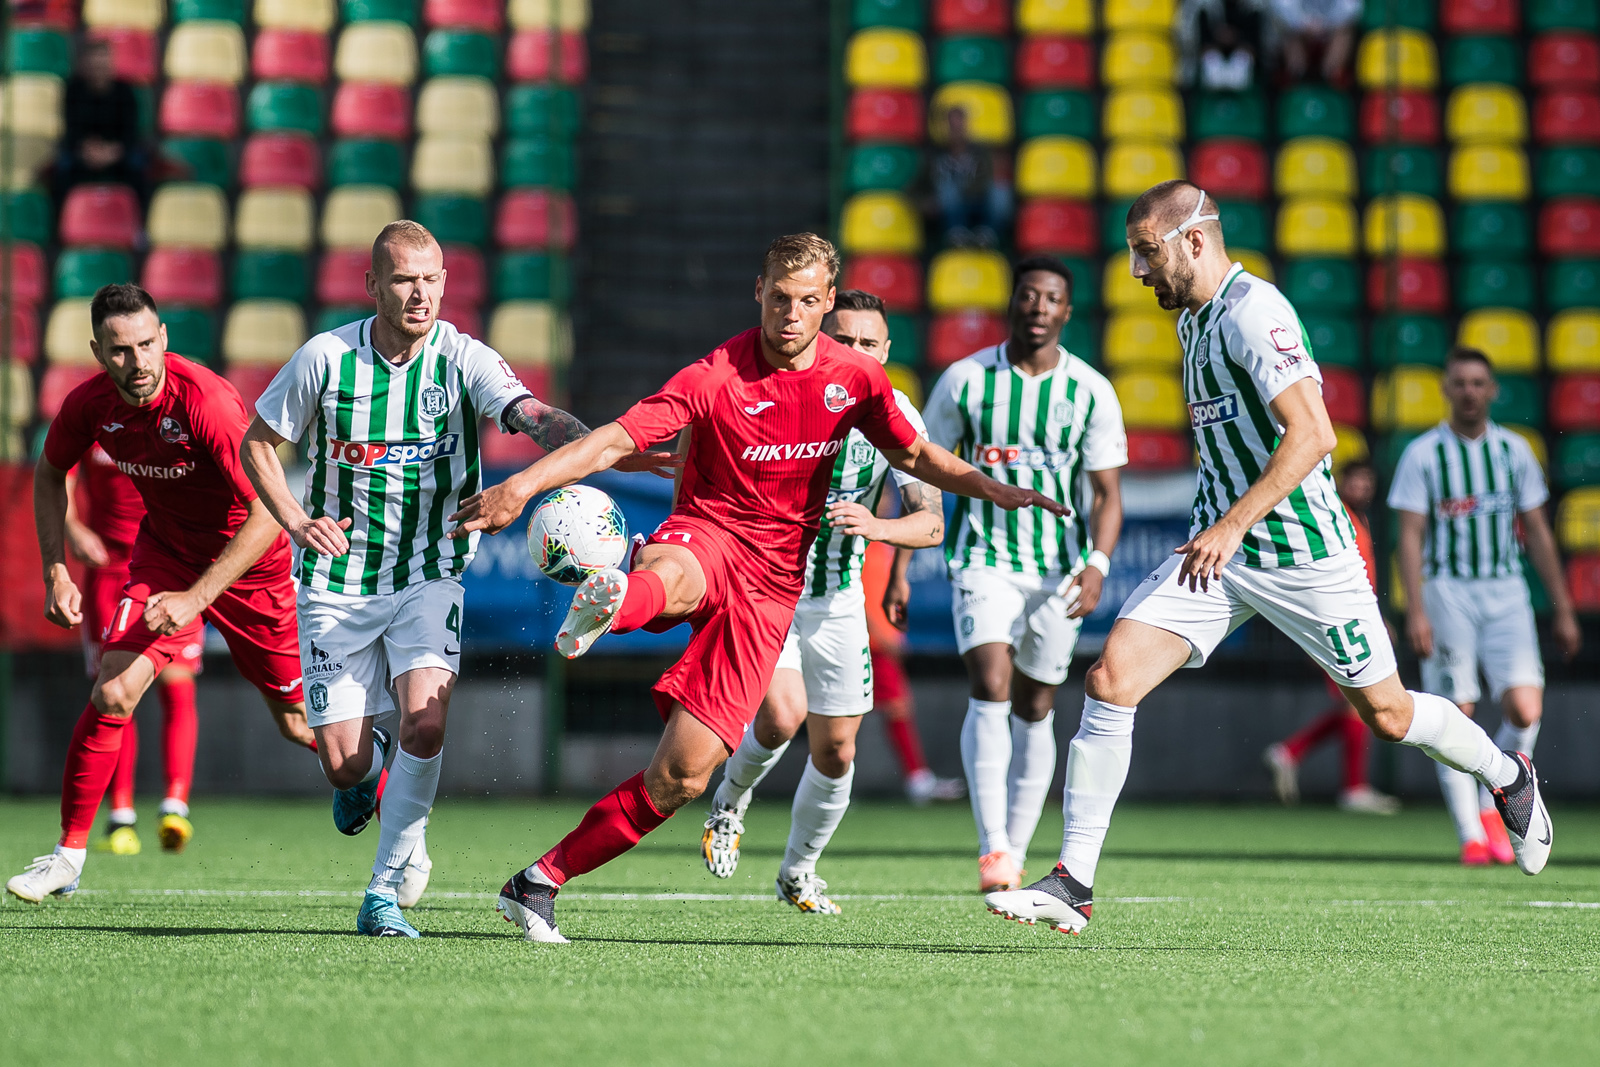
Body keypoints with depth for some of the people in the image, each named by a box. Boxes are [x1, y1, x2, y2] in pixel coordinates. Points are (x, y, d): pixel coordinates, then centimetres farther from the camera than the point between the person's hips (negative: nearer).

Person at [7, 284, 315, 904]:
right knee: (112, 693, -15)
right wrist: (55, 572, -3)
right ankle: (69, 855, -2)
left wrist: (195, 598, -36)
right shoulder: (89, 405, -16)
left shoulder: (207, 402, -32)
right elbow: (50, 473, 7)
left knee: (299, 724, 6)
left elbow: (266, 515, -32)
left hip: (248, 562, -3)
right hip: (164, 551, 3)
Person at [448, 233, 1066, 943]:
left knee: (683, 775, -7)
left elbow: (913, 455, 21)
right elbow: (616, 439, -18)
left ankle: (539, 884, 1)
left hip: (772, 587, 3)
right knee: (668, 579, -45)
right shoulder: (716, 378, -10)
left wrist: (995, 491, 9)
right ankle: (605, 610, -81)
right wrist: (520, 488, -30)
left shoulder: (855, 378, 4)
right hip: (704, 538, -3)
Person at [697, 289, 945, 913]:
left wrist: (876, 526, -33)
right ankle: (730, 803, 7)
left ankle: (798, 873, 31)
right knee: (782, 716, -25)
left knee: (836, 753, 6)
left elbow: (931, 523, -13)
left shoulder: (895, 415, -7)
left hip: (837, 604, 3)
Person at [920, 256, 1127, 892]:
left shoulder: (1091, 392, 0)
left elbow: (1107, 493, 1)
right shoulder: (966, 380, -2)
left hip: (1060, 568, 2)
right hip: (984, 559, -2)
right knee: (990, 686, -19)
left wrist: (1098, 565, -16)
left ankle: (1016, 853, 19)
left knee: (1034, 708, 8)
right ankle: (993, 848, -24)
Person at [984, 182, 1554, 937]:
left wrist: (1234, 524, -31)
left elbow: (1312, 434, -26)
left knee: (1387, 713, 6)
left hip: (1302, 554, -8)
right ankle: (1073, 884, -11)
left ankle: (1508, 777, 36)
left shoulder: (1251, 311, -17)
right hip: (1220, 550, 8)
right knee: (1109, 681, -11)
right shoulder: (1193, 321, 12)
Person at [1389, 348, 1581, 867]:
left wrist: (1563, 610, 12)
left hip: (1507, 594, 2)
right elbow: (1410, 537, -3)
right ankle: (1471, 835, 0)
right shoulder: (1423, 454, 0)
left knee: (1525, 711, -14)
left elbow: (1537, 533, 14)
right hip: (1447, 593, -2)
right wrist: (1415, 611, -13)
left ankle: (1491, 807, 9)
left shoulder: (1514, 450, 9)